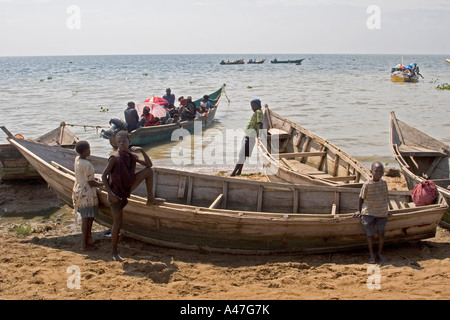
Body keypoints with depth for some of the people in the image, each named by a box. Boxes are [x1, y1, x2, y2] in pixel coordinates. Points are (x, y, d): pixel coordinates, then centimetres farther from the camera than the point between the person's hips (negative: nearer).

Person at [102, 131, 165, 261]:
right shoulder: (114, 158, -17)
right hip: (116, 194, -6)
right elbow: (104, 176, -18)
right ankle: (114, 252, 14)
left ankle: (150, 199, 3)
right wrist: (110, 193, -25)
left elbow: (149, 164, 6)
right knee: (117, 223, -2)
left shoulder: (132, 156, 1)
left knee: (149, 171, -4)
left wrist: (142, 151, -8)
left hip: (127, 189, 6)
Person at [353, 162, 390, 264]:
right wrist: (359, 211, 5)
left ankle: (380, 253, 20)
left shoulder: (384, 183, 0)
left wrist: (387, 209, 17)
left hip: (382, 213, 3)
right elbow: (361, 197, -1)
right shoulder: (367, 184, -11)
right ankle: (372, 255, 16)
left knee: (381, 233, 4)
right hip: (369, 213, -3)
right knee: (370, 234, 3)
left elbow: (386, 196, 13)